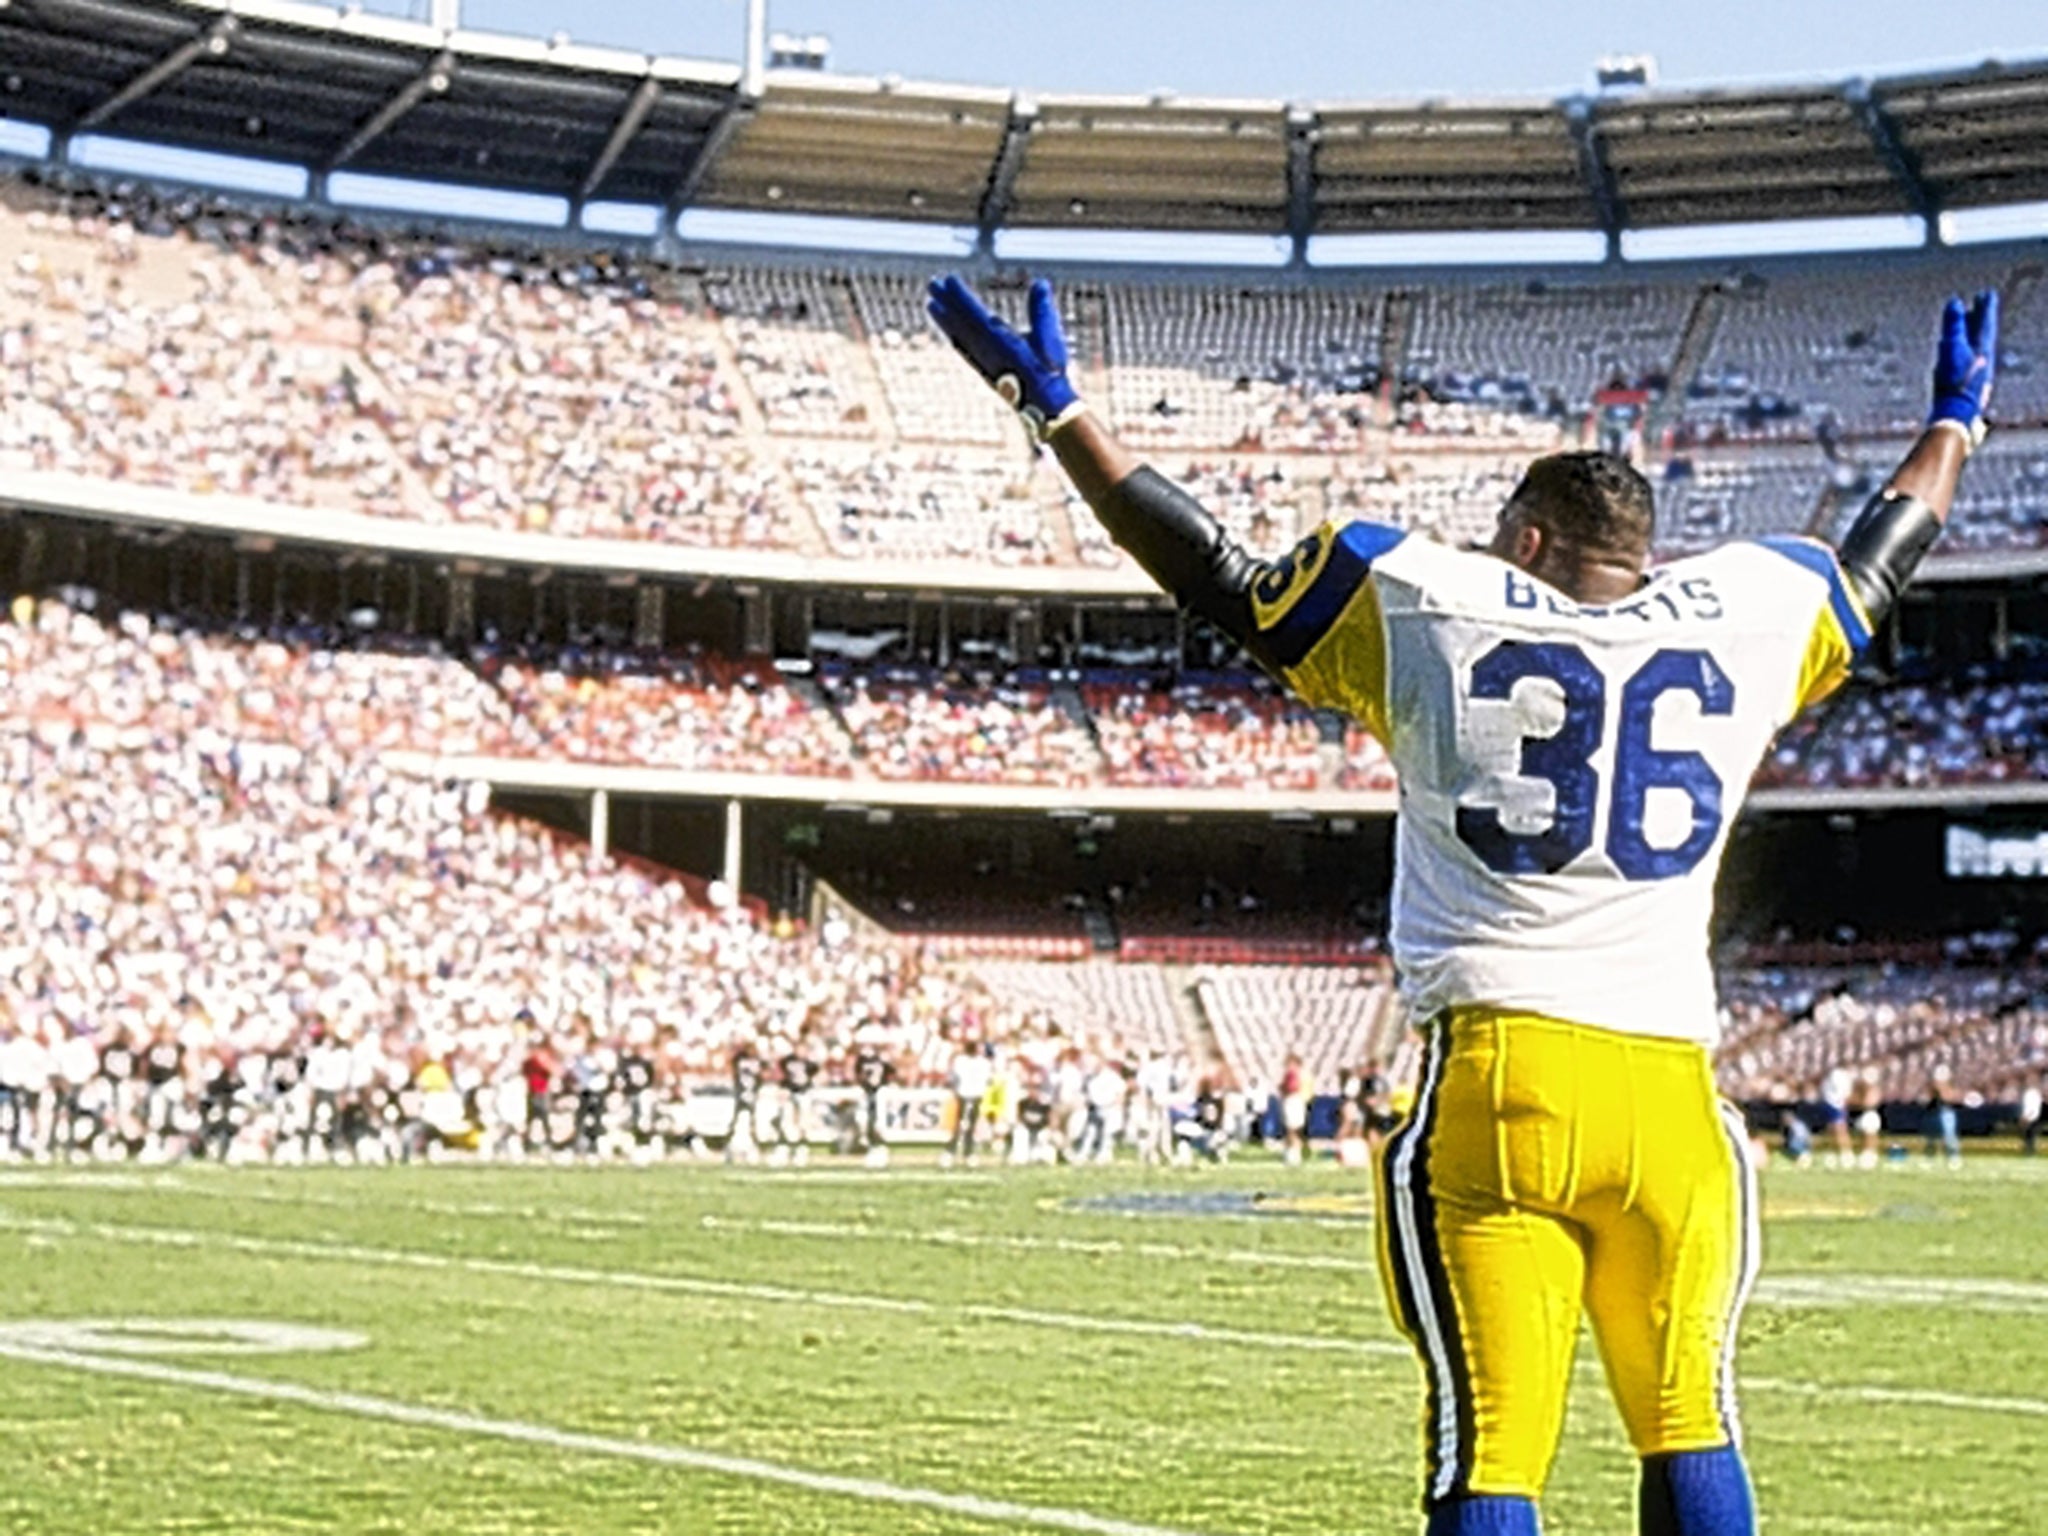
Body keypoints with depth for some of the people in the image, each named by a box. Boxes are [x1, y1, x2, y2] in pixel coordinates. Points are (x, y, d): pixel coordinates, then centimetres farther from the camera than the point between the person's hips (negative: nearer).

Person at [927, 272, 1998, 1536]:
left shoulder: (1424, 605, 6)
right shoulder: (1743, 615, 11)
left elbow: (1218, 577, 12)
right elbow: (1874, 571, 31)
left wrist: (1053, 406, 23)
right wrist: (1956, 421, 51)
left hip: (1497, 1079, -2)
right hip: (1670, 1086, 2)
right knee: (1690, 1434, 13)